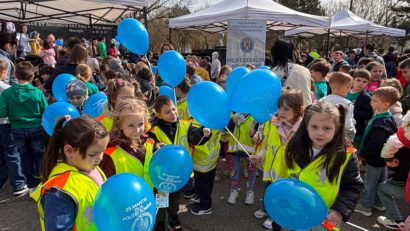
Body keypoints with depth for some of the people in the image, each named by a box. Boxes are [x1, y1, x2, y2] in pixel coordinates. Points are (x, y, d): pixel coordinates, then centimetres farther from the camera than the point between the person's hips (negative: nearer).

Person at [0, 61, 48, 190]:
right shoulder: (37, 92, -15)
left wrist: (13, 112, 7)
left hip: (18, 130, 2)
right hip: (36, 129, -1)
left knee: (25, 156, 17)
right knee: (38, 155, 16)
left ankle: (31, 184, 25)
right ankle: (40, 183, 25)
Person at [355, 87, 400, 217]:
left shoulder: (381, 123, -30)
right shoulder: (388, 118, 2)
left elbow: (374, 144, -30)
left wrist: (363, 154, -15)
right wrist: (364, 153, 13)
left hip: (375, 158, -10)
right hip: (381, 157, 10)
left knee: (370, 183, 6)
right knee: (380, 181, 21)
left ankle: (365, 206, 20)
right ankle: (379, 202, 37)